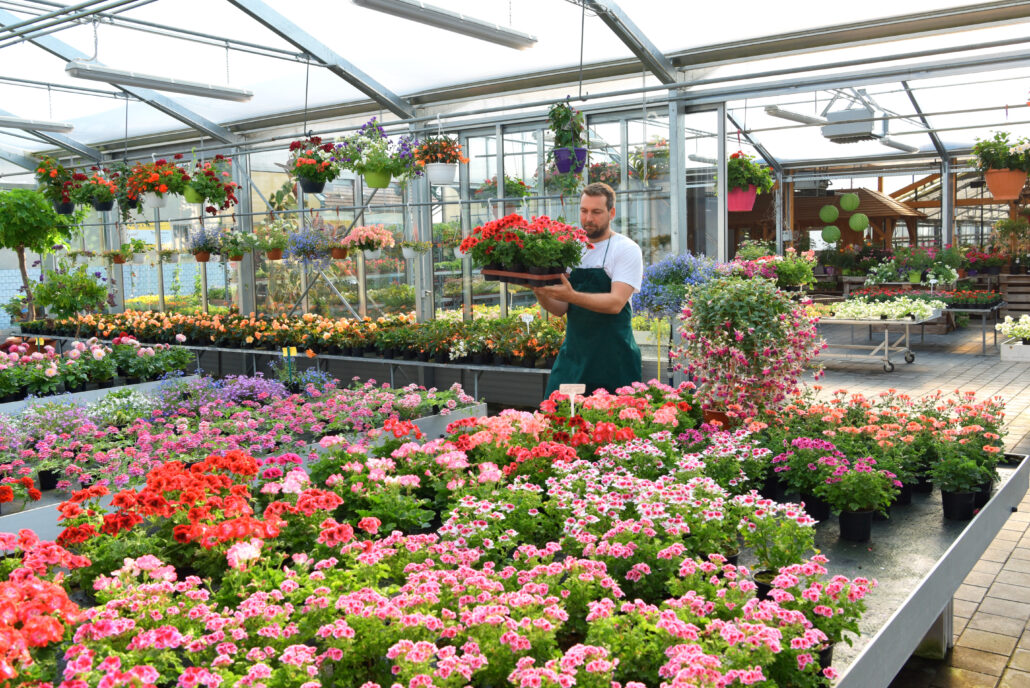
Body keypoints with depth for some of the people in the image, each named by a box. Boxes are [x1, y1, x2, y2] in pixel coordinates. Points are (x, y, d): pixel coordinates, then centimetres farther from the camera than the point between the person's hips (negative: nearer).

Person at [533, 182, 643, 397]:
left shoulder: (626, 249, -4)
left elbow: (616, 303, -18)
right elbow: (561, 309, 9)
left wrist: (571, 296, -30)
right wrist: (540, 293, -12)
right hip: (572, 353, 5)